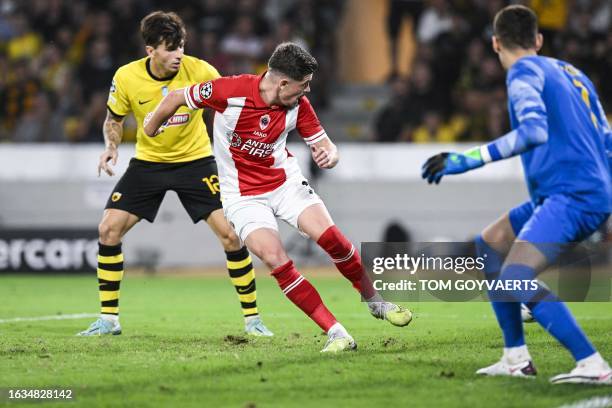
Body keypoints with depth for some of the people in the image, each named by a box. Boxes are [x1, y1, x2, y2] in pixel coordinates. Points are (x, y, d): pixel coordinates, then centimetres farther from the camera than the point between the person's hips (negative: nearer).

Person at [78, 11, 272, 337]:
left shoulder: (200, 71, -20)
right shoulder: (126, 77, -15)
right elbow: (114, 118, 3)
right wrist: (111, 146, -16)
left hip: (195, 160, -2)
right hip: (148, 161, 2)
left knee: (230, 233, -14)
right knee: (109, 229, -9)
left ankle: (252, 318, 0)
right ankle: (108, 319, 5)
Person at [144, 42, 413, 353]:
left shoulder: (299, 105, -9)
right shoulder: (231, 91, -22)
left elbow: (326, 146, -1)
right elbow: (176, 97, -8)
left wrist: (328, 156, -26)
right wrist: (151, 129, 8)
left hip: (286, 181, 3)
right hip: (243, 195, -3)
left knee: (332, 238, -15)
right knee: (275, 259, -22)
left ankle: (374, 302, 11)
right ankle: (335, 333, -18)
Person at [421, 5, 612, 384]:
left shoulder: (525, 71, -5)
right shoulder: (571, 73, 22)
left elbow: (534, 131, -24)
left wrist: (467, 160, -23)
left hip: (571, 194, -10)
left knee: (516, 279, -21)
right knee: (489, 246, 20)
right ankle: (517, 358, 17)